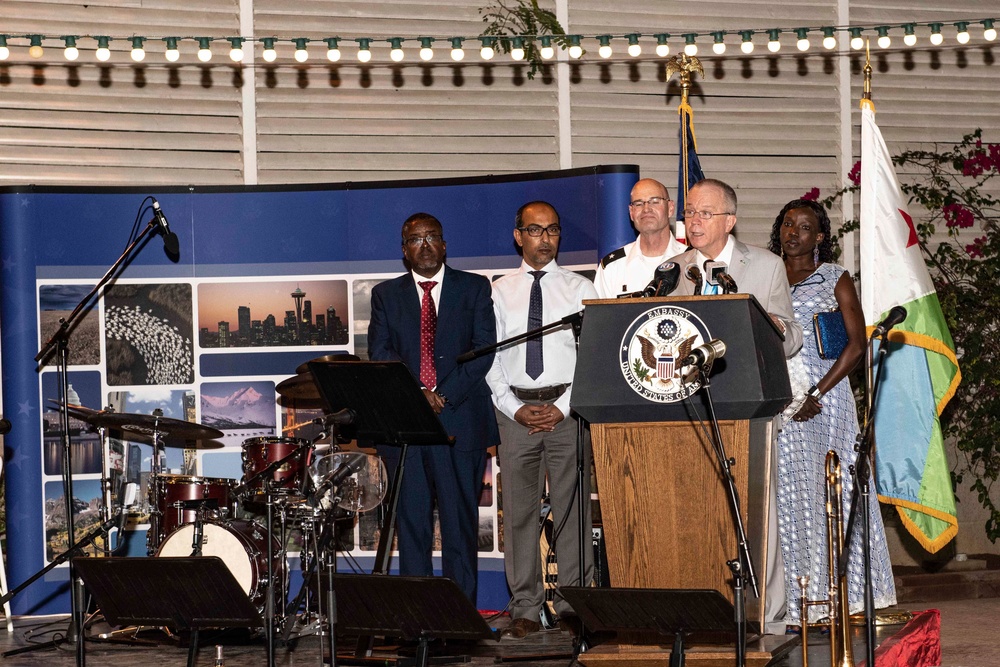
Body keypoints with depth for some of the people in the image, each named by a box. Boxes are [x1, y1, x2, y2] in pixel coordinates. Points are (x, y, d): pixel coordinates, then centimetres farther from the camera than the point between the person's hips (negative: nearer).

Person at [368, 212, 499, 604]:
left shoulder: (475, 289, 10)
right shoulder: (386, 295, 14)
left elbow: (483, 348, 0)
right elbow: (379, 354, 3)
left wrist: (444, 395, -10)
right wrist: (416, 395, -12)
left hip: (461, 420, -1)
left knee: (460, 520, -2)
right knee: (411, 522, 0)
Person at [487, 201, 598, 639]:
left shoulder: (581, 290, 6)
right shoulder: (499, 293, 10)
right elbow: (490, 360, 6)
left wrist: (563, 407, -9)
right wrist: (515, 408, -6)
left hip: (568, 409, -1)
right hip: (515, 409, 1)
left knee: (572, 506, -2)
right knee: (519, 508, 1)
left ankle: (572, 606, 3)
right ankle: (525, 609, 6)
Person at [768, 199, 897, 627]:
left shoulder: (834, 279, 5)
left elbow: (857, 345, -4)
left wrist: (817, 394, -13)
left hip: (823, 397, -2)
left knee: (826, 492, -3)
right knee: (784, 497, -1)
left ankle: (835, 598, 3)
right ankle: (794, 605, 0)